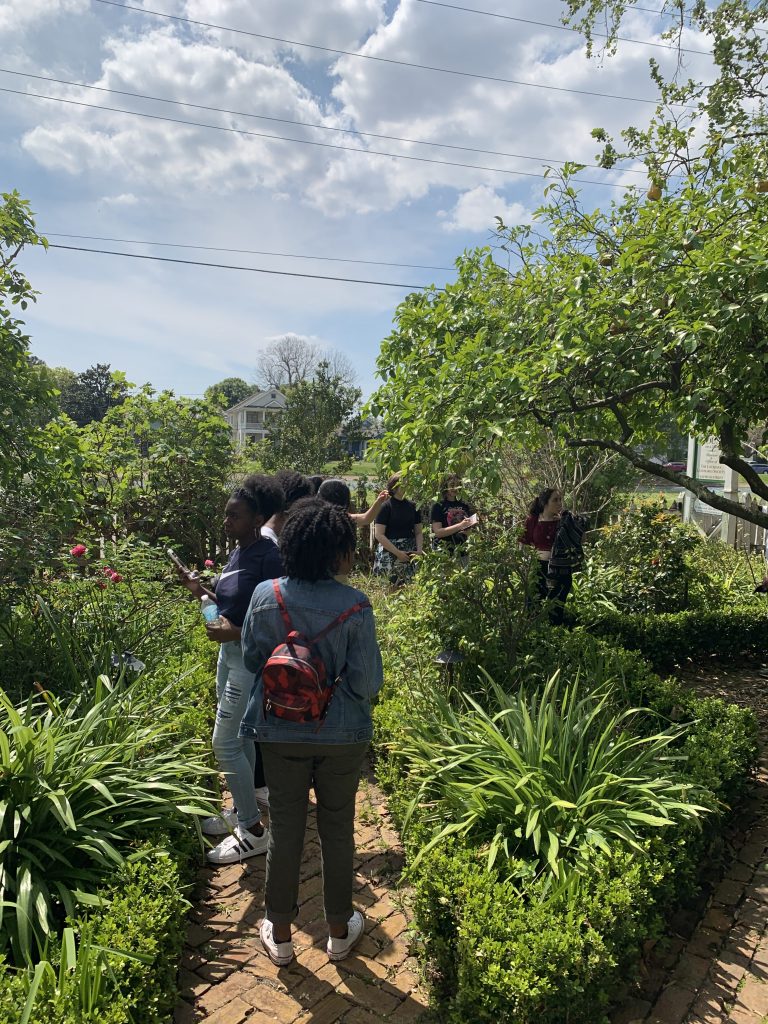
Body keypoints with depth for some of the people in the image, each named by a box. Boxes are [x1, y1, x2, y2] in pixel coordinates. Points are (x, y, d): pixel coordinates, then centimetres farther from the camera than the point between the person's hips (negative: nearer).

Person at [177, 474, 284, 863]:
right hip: (230, 652, 9)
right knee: (240, 735, 20)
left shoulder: (268, 557, -22)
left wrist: (235, 632, -26)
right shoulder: (237, 552, 6)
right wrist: (200, 589, 1)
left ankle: (252, 831, 11)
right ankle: (243, 808, 38)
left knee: (225, 742, -3)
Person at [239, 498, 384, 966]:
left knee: (285, 830, 18)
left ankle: (280, 934, 36)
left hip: (282, 732, 2)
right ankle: (340, 931, 37)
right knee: (338, 831, 18)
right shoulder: (355, 606, -20)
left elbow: (252, 659, -1)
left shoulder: (266, 596, -14)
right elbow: (367, 683, -16)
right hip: (342, 735, -1)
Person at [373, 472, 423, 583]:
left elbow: (418, 532, 14)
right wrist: (398, 553, -13)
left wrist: (419, 550, -4)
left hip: (410, 554, 4)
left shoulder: (412, 506, 9)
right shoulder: (385, 506, -6)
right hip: (389, 554, -4)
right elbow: (379, 534, -10)